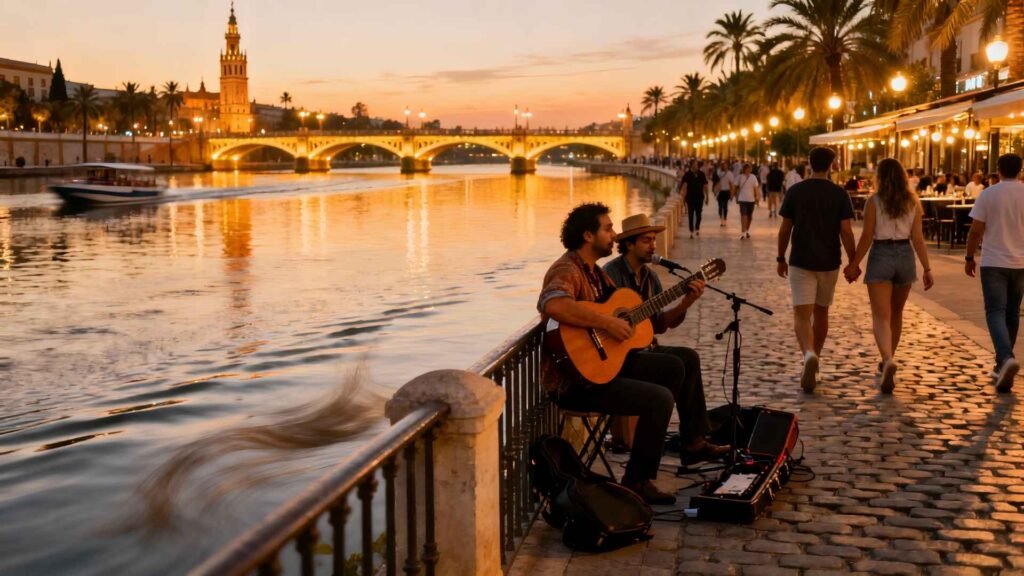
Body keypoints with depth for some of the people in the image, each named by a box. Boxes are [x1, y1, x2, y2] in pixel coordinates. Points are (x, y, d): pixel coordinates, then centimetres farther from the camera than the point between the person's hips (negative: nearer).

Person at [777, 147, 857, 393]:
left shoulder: (795, 192, -4)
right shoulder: (839, 194, -3)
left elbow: (785, 229, -1)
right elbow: (846, 231, -7)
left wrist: (781, 258, 10)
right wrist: (853, 261, 1)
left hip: (801, 262, -2)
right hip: (829, 262, 2)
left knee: (802, 314, -6)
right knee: (821, 313, 16)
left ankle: (809, 355, -33)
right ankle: (812, 366, 25)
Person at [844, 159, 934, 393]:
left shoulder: (874, 202, -6)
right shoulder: (913, 202, 3)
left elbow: (867, 236, -8)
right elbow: (918, 238, 0)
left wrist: (854, 264, 0)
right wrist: (927, 268, 3)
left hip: (881, 255, -4)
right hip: (905, 256, 4)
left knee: (881, 317, -7)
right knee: (896, 314, 20)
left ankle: (888, 360, -30)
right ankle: (887, 362, 32)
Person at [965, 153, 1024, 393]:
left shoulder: (988, 194, -7)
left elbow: (976, 231, -7)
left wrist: (969, 258, 5)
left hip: (993, 263, -3)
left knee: (996, 312, -3)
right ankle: (1002, 365, 22)